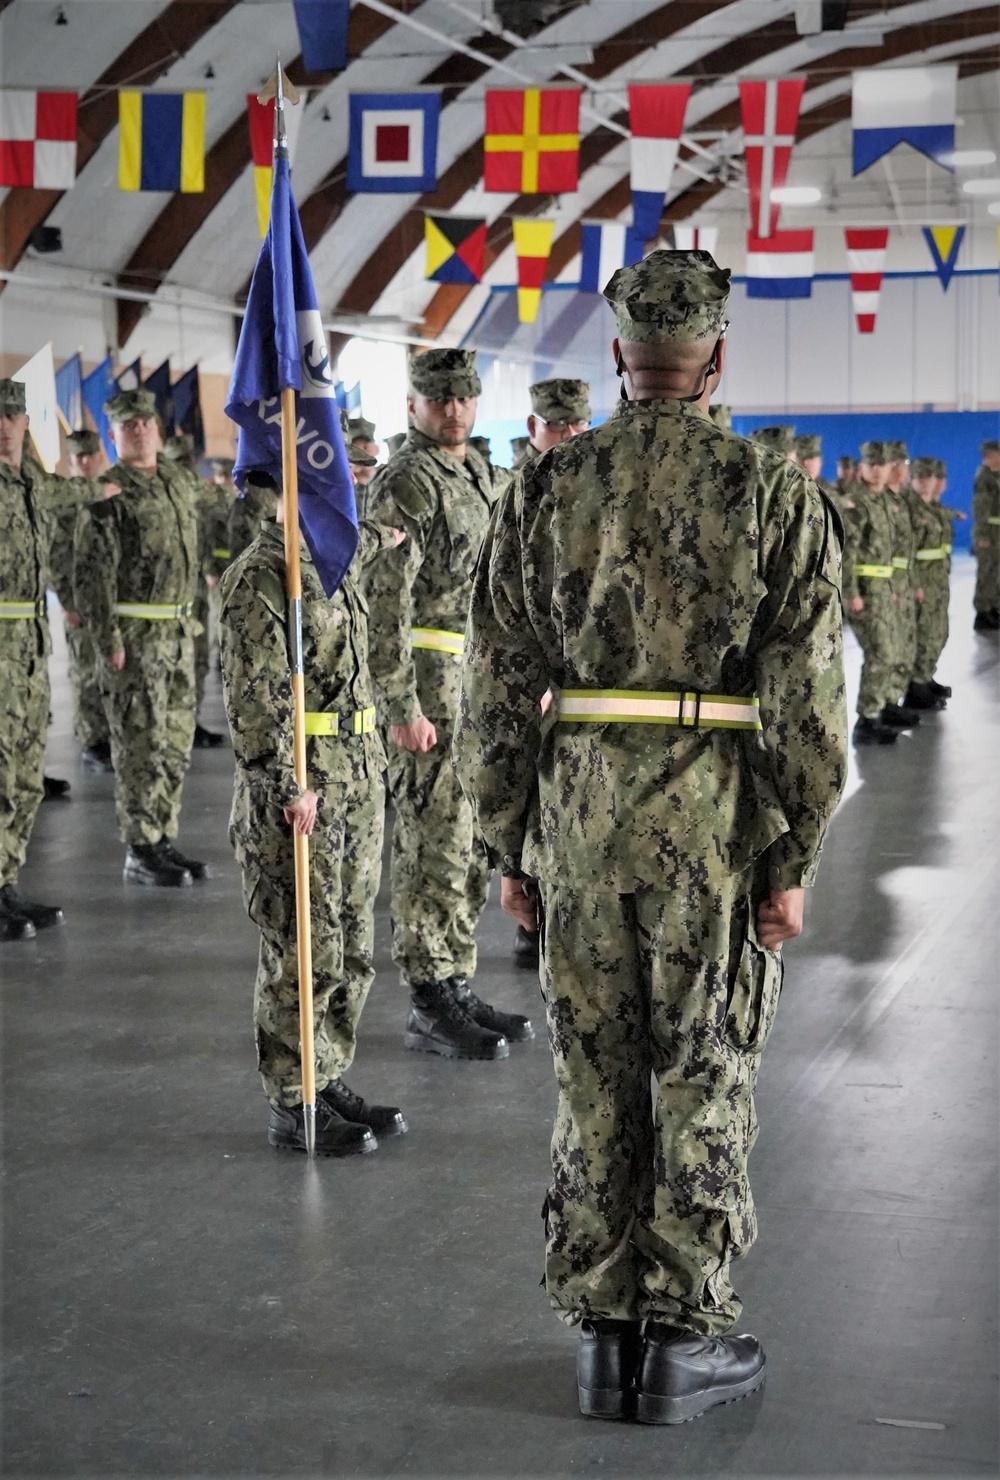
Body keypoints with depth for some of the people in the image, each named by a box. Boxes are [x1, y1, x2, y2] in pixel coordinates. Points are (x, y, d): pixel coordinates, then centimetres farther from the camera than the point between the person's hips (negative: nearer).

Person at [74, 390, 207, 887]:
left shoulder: (181, 482, 12)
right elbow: (92, 571, -13)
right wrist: (108, 639, -18)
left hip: (179, 629, 7)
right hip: (133, 634, -7)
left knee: (176, 743, 11)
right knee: (140, 744, -4)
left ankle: (164, 841, 21)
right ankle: (140, 853, 3)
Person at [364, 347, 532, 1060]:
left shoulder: (479, 476, 16)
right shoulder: (406, 482, -11)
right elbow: (385, 603, -17)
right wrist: (402, 709, -22)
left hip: (480, 681, 9)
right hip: (430, 682, -9)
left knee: (470, 842, 12)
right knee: (434, 844, -6)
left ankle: (458, 985, 20)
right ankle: (430, 1007, 0)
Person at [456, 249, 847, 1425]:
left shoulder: (545, 491, 1)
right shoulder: (774, 495, -6)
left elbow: (497, 687, 2)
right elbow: (805, 699, -9)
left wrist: (509, 846, 10)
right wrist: (792, 859, -2)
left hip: (579, 819, 2)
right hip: (717, 832, -2)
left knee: (594, 1083, 12)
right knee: (702, 1084, 8)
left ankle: (603, 1332, 21)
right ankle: (685, 1339, 17)